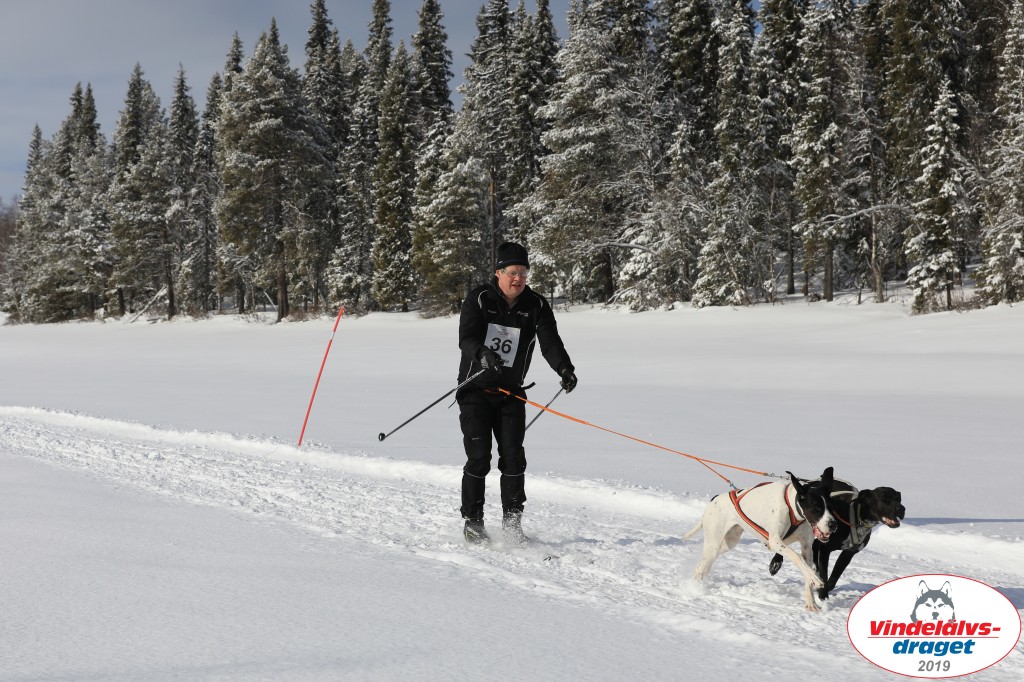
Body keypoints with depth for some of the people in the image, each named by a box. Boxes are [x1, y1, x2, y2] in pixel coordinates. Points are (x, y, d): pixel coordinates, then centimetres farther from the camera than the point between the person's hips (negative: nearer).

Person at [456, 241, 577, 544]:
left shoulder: (536, 305, -2)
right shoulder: (479, 299, -10)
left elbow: (550, 340, -14)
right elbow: (466, 337, -23)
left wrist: (564, 368, -34)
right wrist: (483, 352, -46)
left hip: (511, 393, 2)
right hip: (476, 390, -2)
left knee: (513, 457, -4)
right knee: (479, 458, -7)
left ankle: (512, 521, 7)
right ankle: (473, 520, 6)